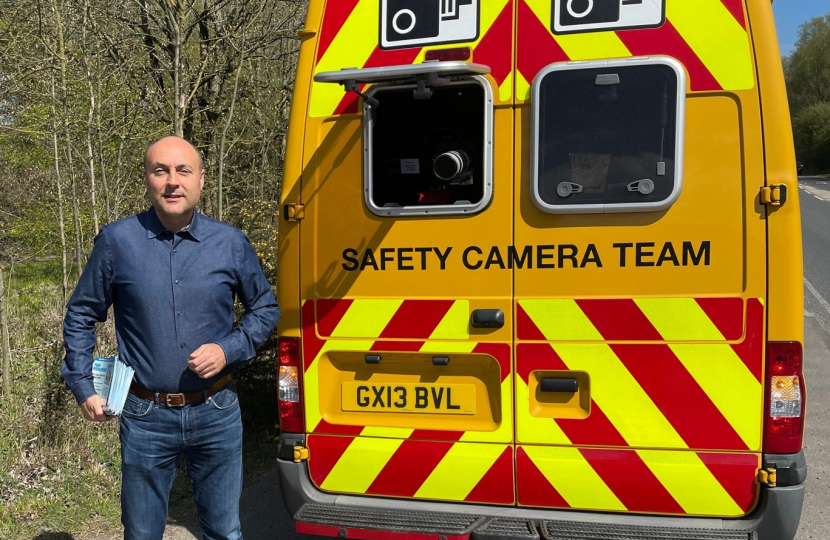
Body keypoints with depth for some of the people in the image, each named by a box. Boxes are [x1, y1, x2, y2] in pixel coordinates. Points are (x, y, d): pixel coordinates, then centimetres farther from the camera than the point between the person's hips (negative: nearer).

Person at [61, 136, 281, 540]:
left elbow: (266, 309, 9)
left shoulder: (231, 244, -3)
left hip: (216, 415, 1)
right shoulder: (116, 242, -5)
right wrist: (83, 387, 2)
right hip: (146, 417, 0)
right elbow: (80, 316, 7)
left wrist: (229, 350, -7)